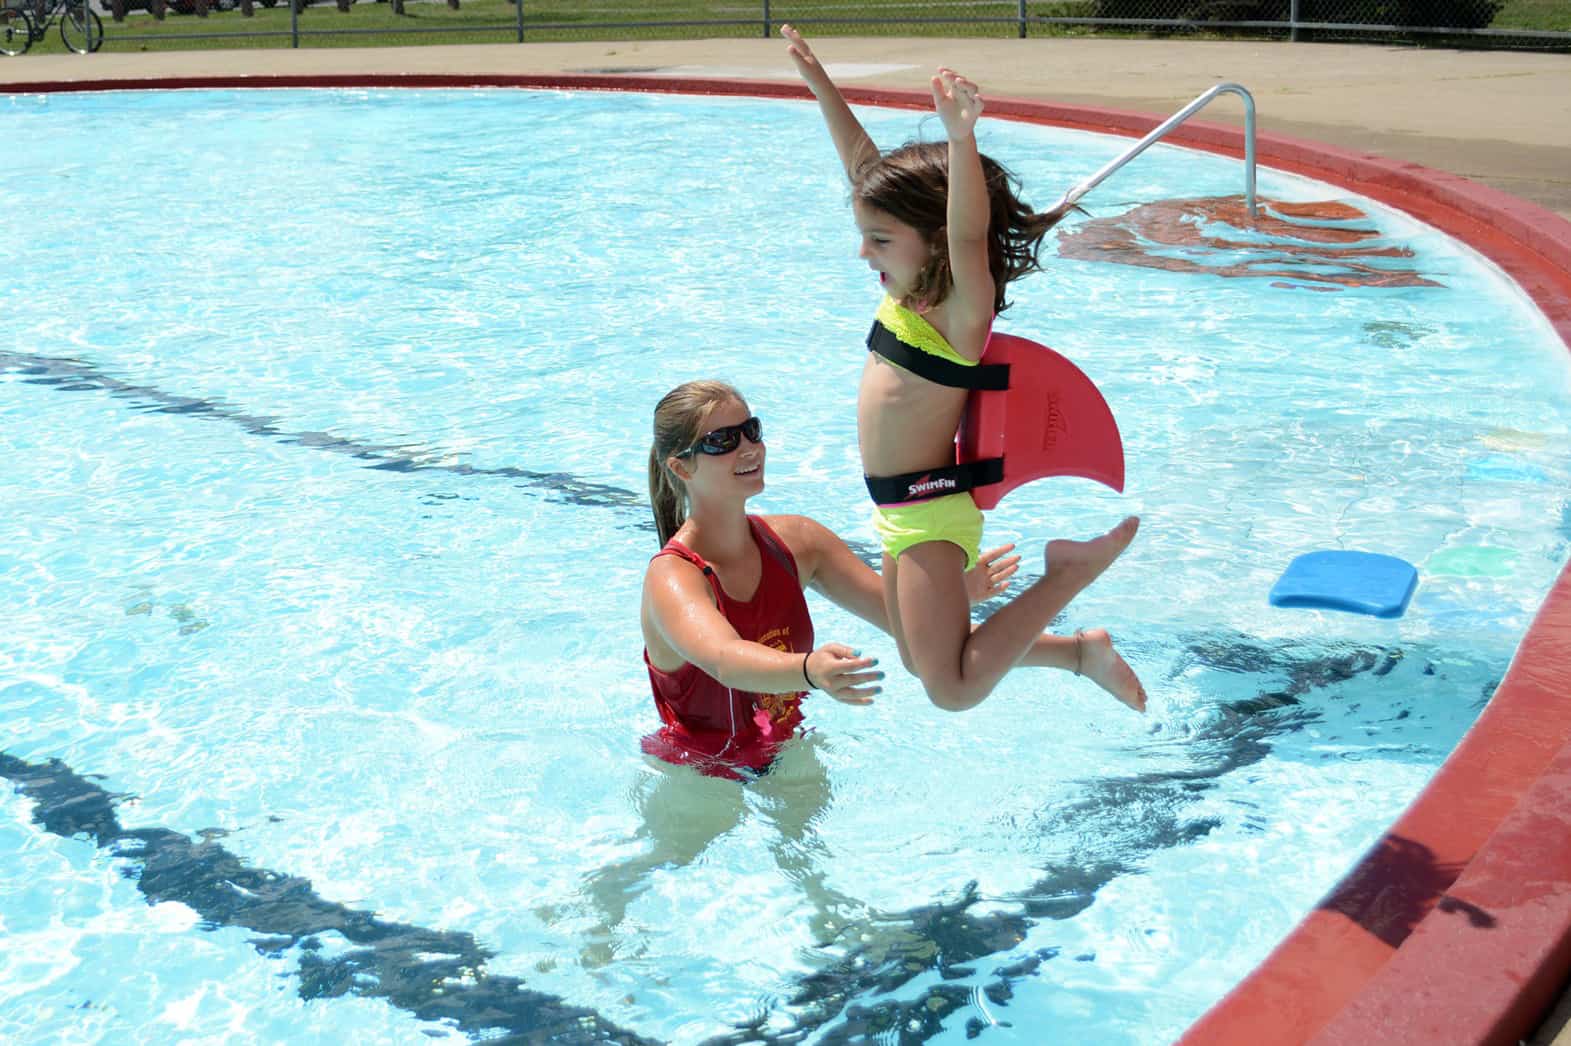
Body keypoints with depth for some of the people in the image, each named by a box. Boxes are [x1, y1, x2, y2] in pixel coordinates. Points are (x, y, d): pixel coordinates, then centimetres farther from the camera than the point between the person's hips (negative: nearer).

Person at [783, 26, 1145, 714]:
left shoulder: (960, 312, -18)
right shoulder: (908, 289, 5)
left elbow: (969, 236, -39)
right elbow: (863, 166, 11)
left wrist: (960, 134, -51)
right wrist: (819, 84, 14)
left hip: (932, 509, -9)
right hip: (900, 506, 9)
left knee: (953, 690, -13)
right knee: (920, 662, 19)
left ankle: (1075, 569, 0)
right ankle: (1077, 654, 30)